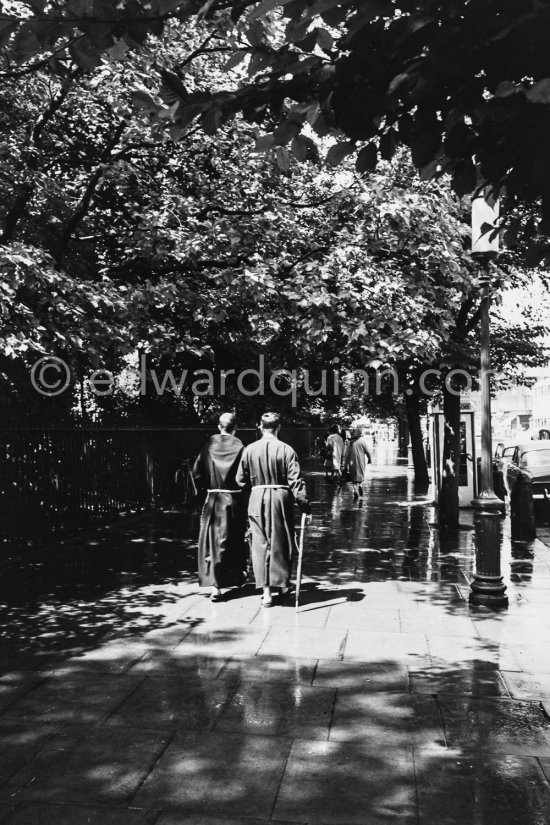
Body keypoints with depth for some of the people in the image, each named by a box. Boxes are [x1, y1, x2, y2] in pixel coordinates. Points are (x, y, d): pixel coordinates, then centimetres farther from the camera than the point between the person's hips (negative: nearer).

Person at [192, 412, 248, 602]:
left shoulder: (209, 445, -2)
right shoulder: (239, 447, -8)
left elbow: (197, 472, -2)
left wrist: (204, 490, 11)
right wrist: (243, 490, 7)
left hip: (213, 500, 1)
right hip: (235, 500, -1)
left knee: (212, 542, 3)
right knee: (235, 540, 16)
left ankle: (215, 586, -5)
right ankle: (237, 577, 32)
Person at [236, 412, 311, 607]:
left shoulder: (249, 450, -1)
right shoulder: (286, 450, -7)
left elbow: (241, 480, 4)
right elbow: (296, 480, -10)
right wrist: (304, 505, -7)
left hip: (257, 498, 1)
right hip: (281, 498, -1)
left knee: (260, 544, 6)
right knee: (281, 543, 13)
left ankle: (266, 591, 3)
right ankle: (283, 584, 25)